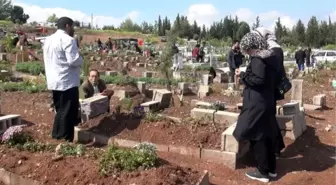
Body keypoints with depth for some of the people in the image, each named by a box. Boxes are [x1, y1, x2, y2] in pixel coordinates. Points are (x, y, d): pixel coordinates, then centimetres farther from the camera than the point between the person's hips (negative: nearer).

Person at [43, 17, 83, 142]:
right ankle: (65, 140, 7)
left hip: (53, 81, 9)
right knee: (68, 112, 0)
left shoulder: (48, 40, 14)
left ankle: (57, 136, 27)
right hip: (67, 82, -9)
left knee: (60, 111, 19)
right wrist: (81, 60, -1)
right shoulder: (68, 40, -15)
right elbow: (74, 61, -22)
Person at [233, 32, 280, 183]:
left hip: (257, 104, -9)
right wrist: (245, 76, 16)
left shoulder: (257, 59, -17)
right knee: (266, 135, 17)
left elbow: (258, 80, -25)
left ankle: (263, 172, 10)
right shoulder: (270, 57, 11)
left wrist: (242, 75, -12)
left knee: (256, 136, 1)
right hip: (267, 101, 9)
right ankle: (271, 168, 27)